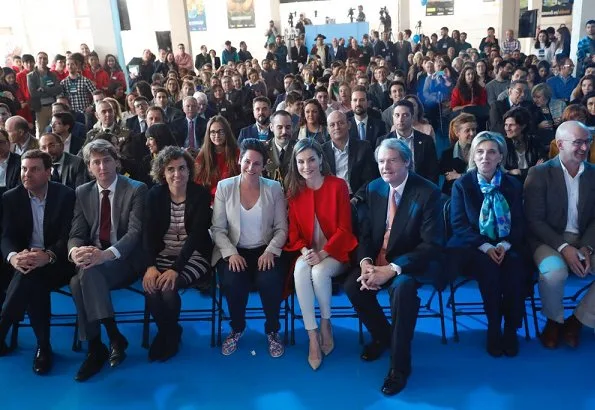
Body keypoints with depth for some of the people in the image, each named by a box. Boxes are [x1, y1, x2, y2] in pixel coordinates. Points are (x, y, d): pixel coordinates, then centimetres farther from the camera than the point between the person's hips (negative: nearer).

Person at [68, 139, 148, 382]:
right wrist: (75, 251, -22)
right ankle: (113, 337, -15)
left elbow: (135, 232, -16)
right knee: (78, 282, -29)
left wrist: (106, 254, -34)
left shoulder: (136, 190, -6)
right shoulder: (82, 193, 9)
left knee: (88, 273, -33)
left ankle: (97, 348, -20)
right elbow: (77, 233, 4)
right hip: (92, 258, 5)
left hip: (125, 260, -4)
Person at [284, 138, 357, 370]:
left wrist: (323, 253, -21)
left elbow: (344, 228, -9)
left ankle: (325, 324, -6)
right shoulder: (293, 190, 3)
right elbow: (293, 229, 4)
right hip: (308, 252, 3)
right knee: (300, 270, -31)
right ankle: (312, 336, -23)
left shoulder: (338, 185, -8)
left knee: (320, 272, -33)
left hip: (335, 252, -2)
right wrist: (304, 251, -16)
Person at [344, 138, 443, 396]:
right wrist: (365, 262, -18)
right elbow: (364, 232, 3)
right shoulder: (373, 189, 2)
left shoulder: (427, 192, -15)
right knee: (353, 285, -18)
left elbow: (432, 245, -20)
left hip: (411, 261, -5)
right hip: (377, 259, 5)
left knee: (402, 287, -34)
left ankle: (399, 366, -15)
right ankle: (382, 335, 12)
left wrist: (392, 269, -29)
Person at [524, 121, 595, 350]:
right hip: (548, 239, -4)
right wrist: (563, 247, -22)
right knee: (554, 271, -35)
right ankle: (553, 321, -3)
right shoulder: (539, 173, -7)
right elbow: (534, 220, -11)